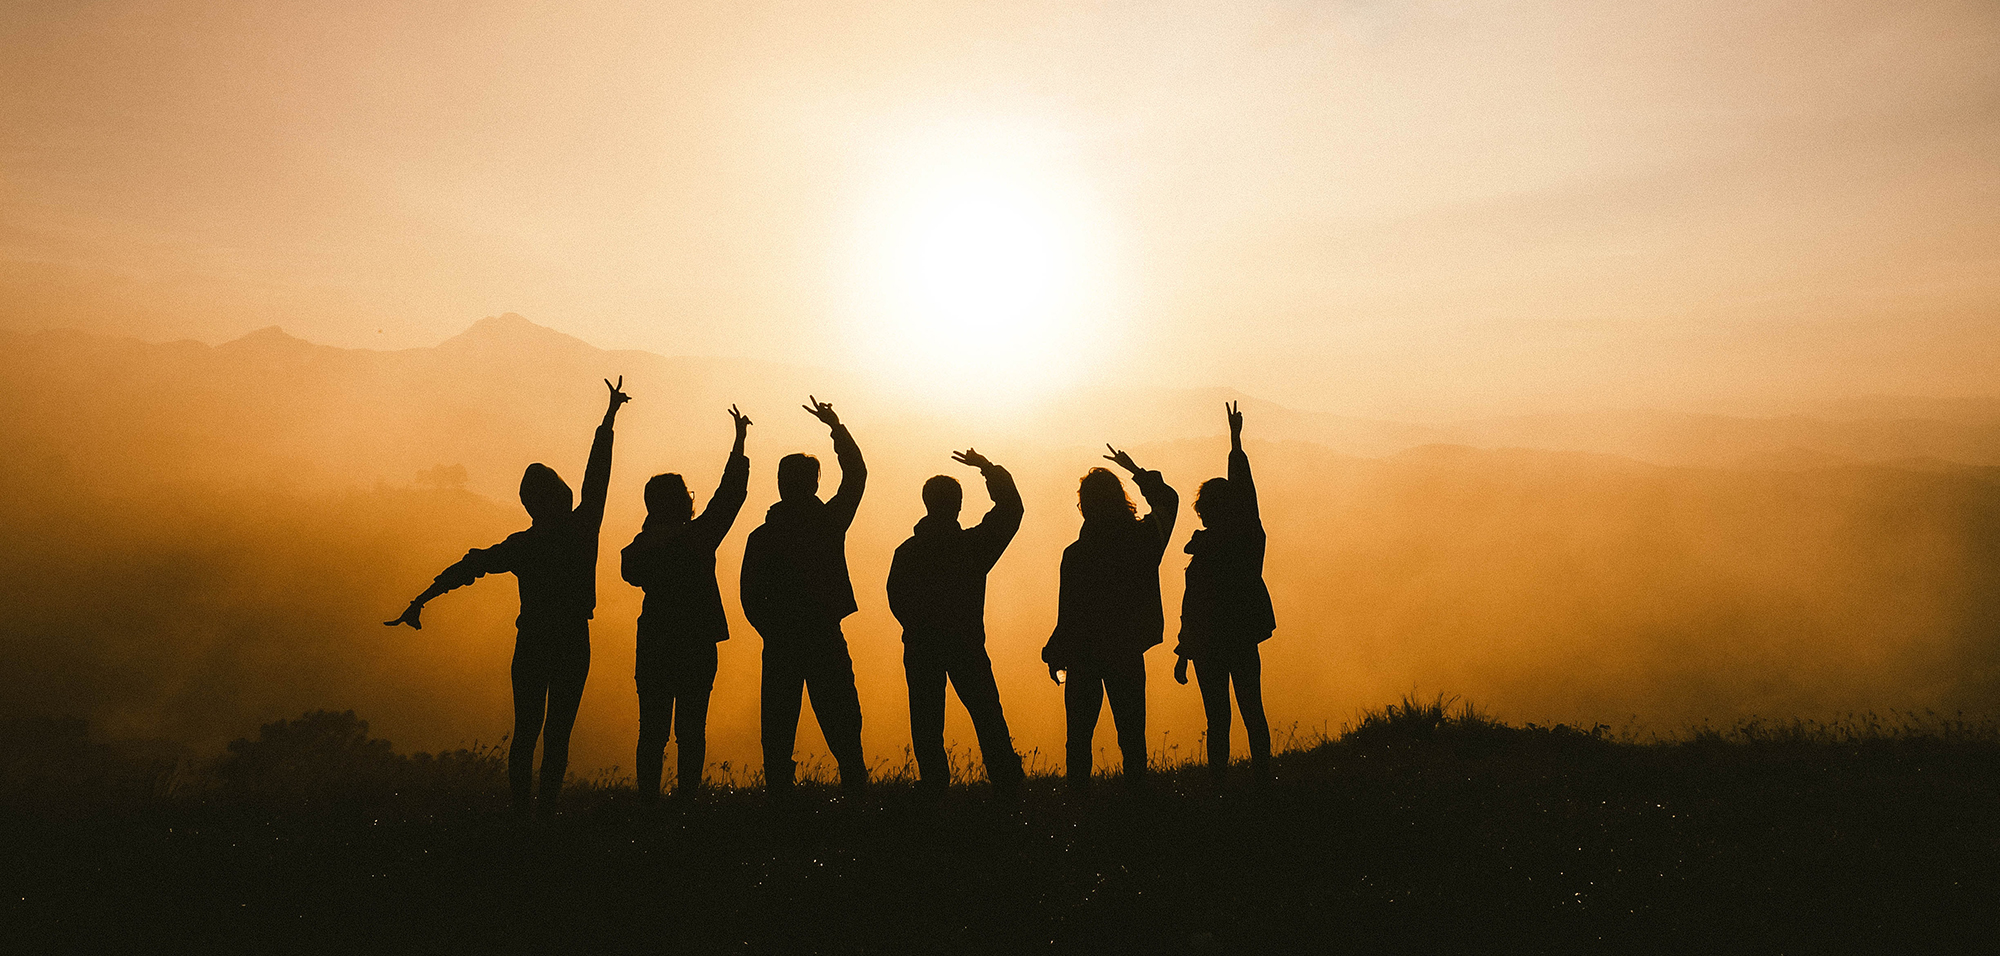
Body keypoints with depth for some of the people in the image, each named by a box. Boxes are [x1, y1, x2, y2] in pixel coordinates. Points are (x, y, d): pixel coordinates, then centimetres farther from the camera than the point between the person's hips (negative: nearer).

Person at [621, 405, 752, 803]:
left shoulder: (640, 548, -1)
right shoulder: (698, 536, -10)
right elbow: (730, 492, -1)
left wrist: (653, 524, 15)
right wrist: (740, 442, 8)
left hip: (653, 647, 3)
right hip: (697, 647, -3)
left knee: (652, 730, 8)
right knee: (691, 729, 4)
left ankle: (648, 797, 8)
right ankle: (686, 796, 2)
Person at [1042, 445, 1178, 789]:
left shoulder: (1076, 555, -17)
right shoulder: (1144, 538, -5)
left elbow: (1069, 615, -12)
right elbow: (1168, 500, 16)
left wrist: (1054, 656, 1)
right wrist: (1137, 471, 25)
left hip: (1085, 656, -3)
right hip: (1129, 653, 3)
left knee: (1080, 735, 8)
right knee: (1131, 732, 11)